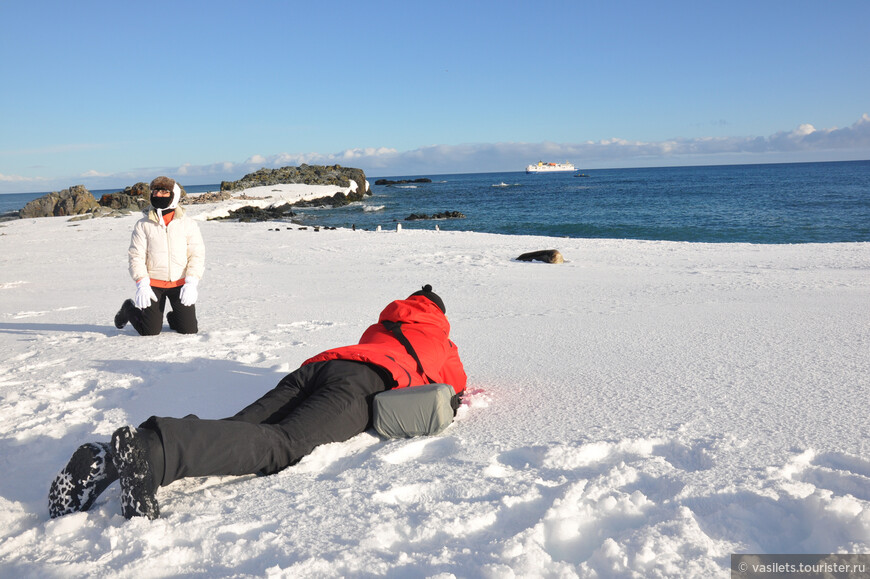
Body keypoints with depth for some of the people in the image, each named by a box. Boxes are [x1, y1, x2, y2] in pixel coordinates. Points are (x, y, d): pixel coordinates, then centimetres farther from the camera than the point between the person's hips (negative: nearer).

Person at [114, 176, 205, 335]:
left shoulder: (188, 224, 0)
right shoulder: (143, 225, 0)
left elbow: (197, 255, -4)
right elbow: (136, 256, -3)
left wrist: (191, 283, -16)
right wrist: (141, 285, -15)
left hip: (180, 282, 1)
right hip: (153, 282, -1)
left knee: (190, 330, -2)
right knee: (150, 332, 1)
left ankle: (173, 318, 33)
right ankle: (129, 309, 32)